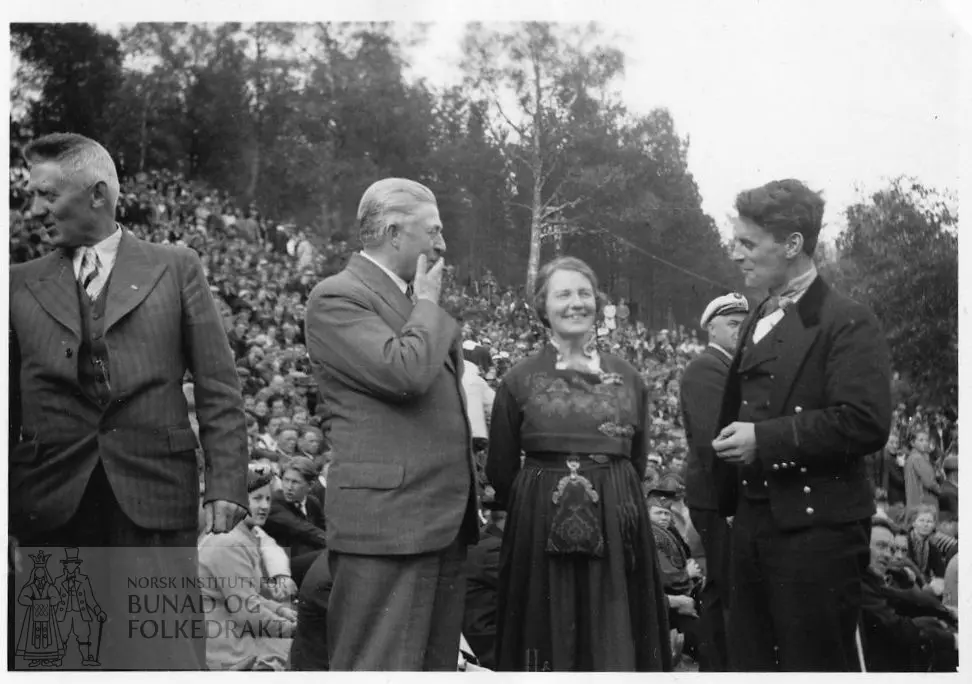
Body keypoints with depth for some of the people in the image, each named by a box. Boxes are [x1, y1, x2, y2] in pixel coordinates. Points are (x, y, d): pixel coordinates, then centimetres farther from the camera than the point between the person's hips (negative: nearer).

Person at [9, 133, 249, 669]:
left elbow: (218, 389, 3)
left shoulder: (175, 269, 6)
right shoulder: (21, 285, 11)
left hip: (155, 502, -2)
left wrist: (226, 485, -5)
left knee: (170, 657, -2)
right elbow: (9, 402, 13)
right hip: (51, 504, 2)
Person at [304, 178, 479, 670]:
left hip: (446, 520, 9)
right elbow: (405, 372, -23)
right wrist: (427, 303, -6)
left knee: (438, 663, 12)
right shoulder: (337, 297, -8)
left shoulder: (418, 301, 20)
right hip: (386, 521, -9)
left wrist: (470, 497, 17)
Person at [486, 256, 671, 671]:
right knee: (549, 637, 6)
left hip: (616, 527, 2)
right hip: (540, 526, -2)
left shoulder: (627, 378, 9)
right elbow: (500, 471, 6)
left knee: (616, 639, 5)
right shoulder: (519, 380, 1)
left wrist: (612, 495, 13)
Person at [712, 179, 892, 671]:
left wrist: (764, 438, -20)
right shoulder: (757, 324, 16)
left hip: (817, 527, -8)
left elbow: (865, 423, -21)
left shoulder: (848, 322, -10)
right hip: (753, 523, 8)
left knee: (817, 662, 1)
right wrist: (724, 500, 14)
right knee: (750, 659, 15)